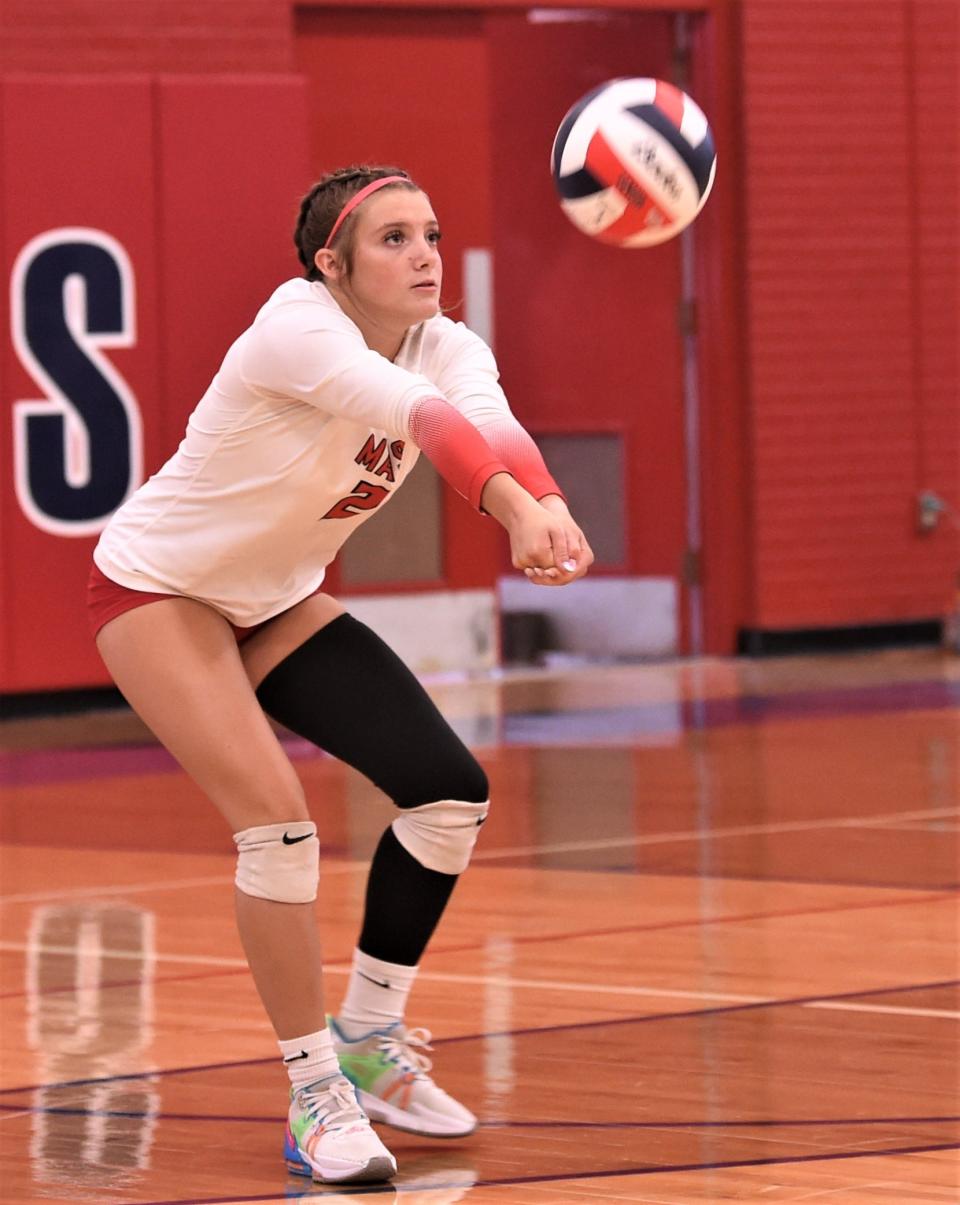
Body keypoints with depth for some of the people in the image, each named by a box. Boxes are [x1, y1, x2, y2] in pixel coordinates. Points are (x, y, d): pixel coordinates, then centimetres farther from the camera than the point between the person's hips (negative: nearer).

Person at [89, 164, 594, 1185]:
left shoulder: (445, 346, -13)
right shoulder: (297, 328, -31)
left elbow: (488, 419, -36)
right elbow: (419, 412, -50)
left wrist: (548, 504, -59)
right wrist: (515, 509, -69)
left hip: (276, 602, 7)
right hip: (156, 589, -7)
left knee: (450, 791, -3)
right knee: (277, 823, -22)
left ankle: (369, 1043, 15)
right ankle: (316, 1097, -9)